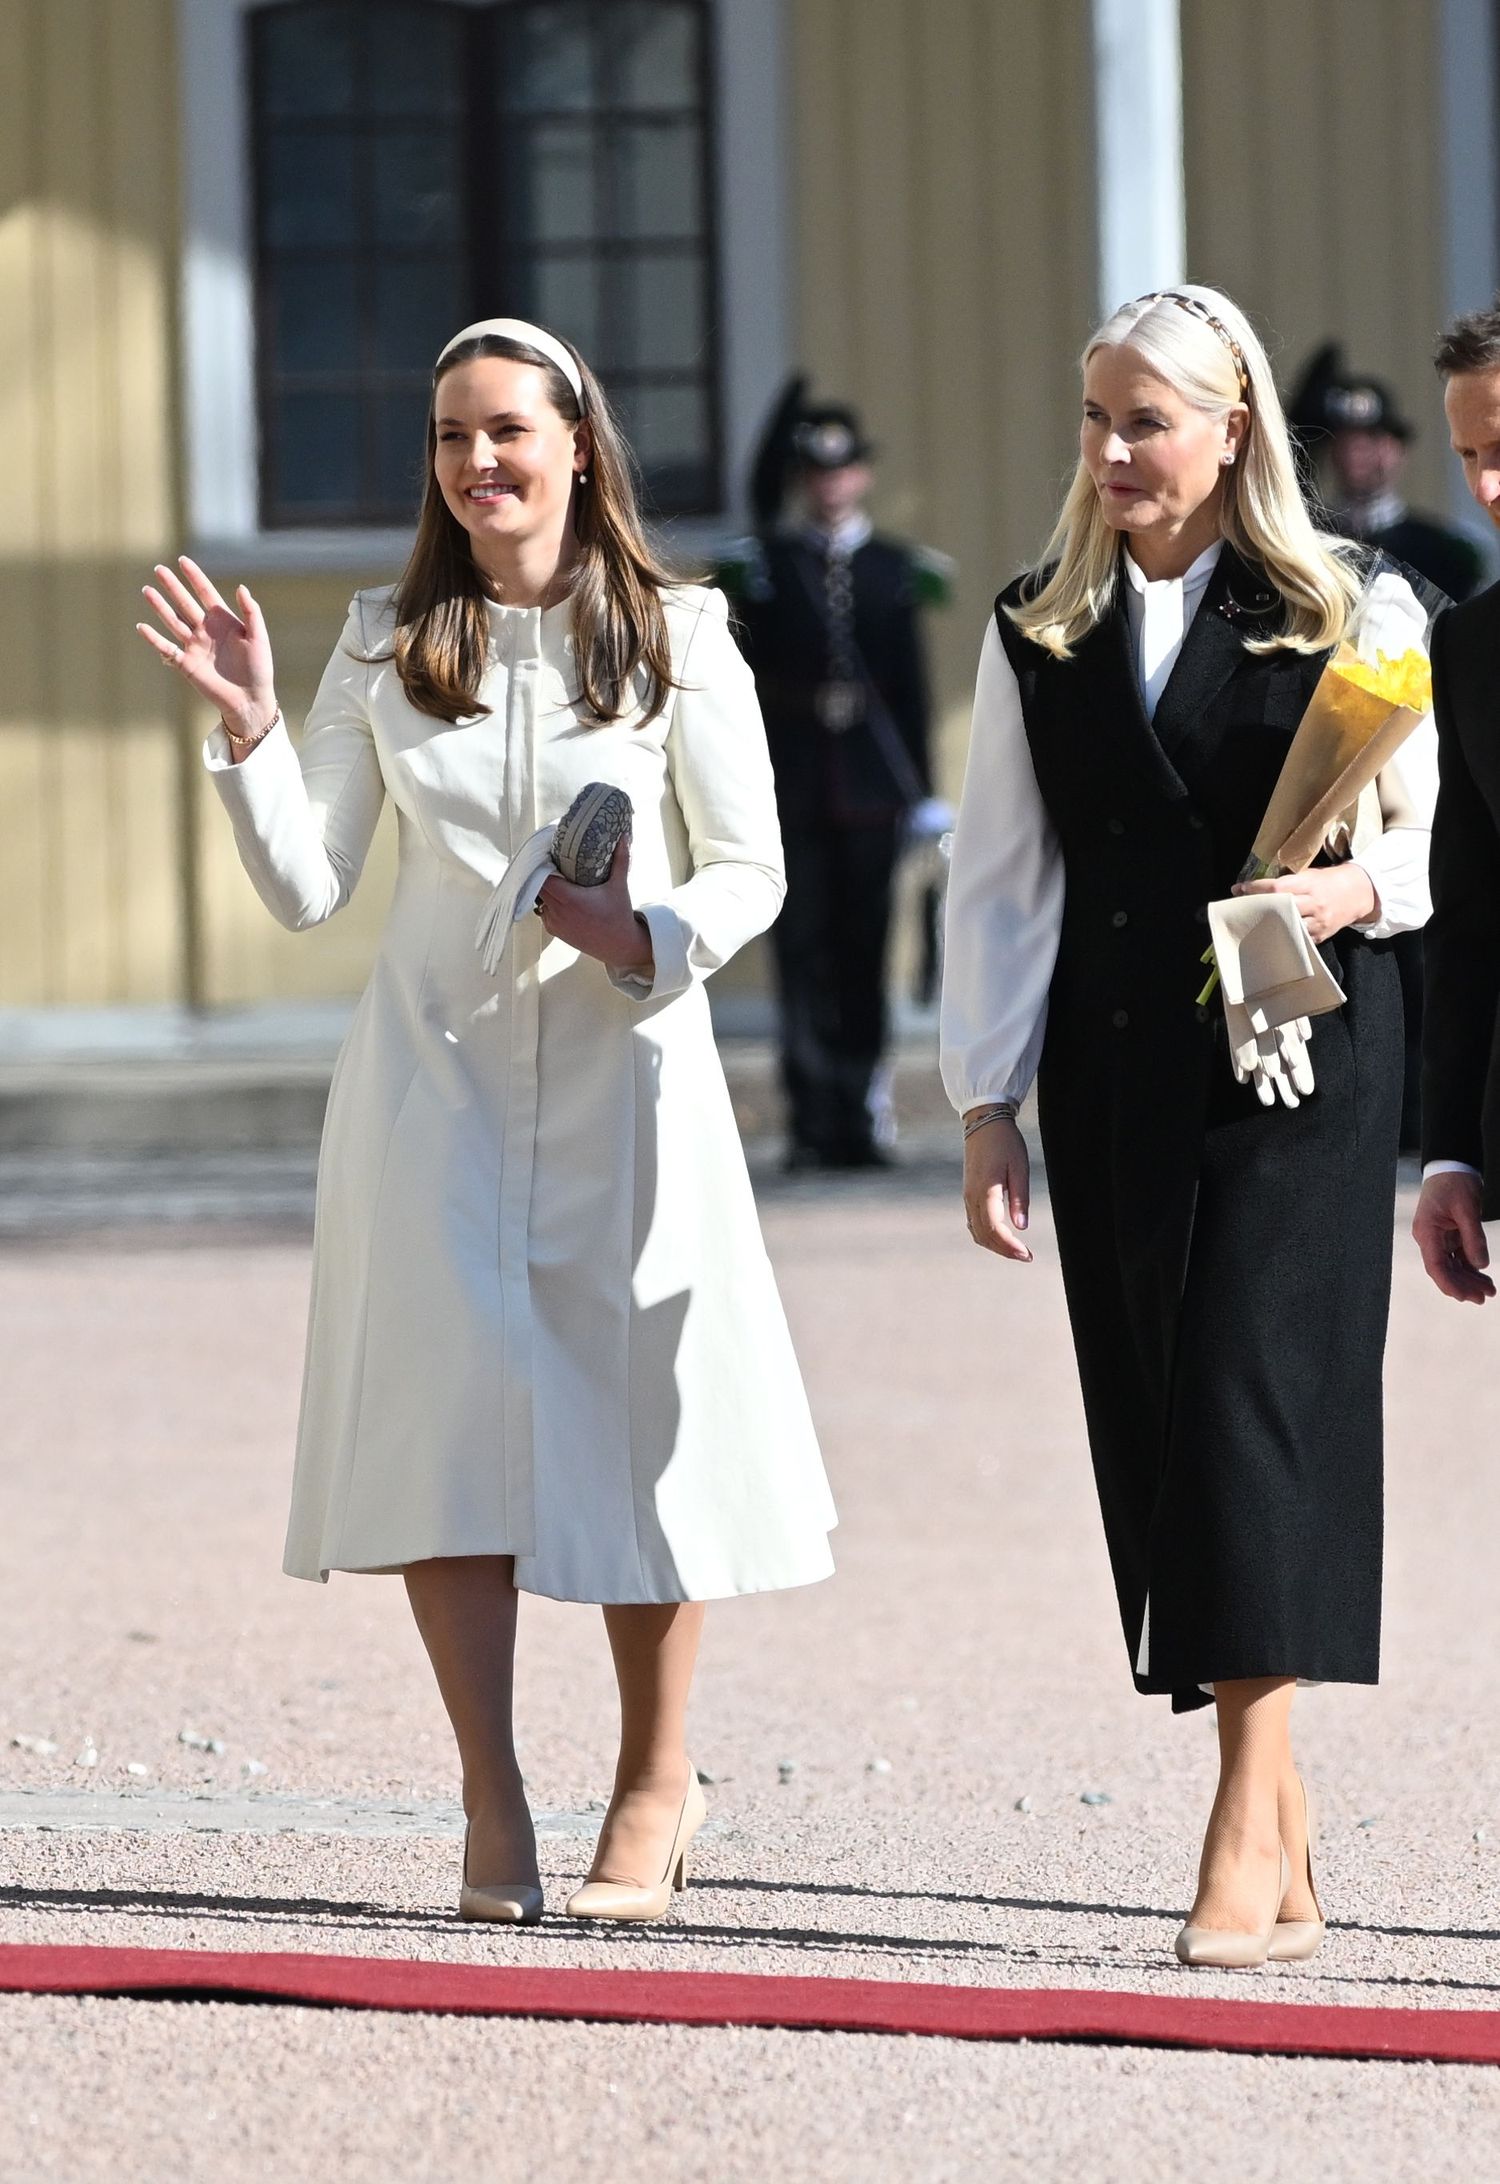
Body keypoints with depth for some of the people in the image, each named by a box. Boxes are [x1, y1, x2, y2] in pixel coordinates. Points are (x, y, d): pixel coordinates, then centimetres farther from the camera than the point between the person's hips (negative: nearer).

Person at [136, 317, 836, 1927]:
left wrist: (648, 937, -17)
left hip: (620, 1066, -1)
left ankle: (655, 1780, 19)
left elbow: (749, 869, 2)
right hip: (434, 1070, 1)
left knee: (636, 1421, 2)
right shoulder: (386, 646, 6)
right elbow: (305, 888, 4)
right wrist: (247, 726, -8)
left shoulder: (676, 639, 1)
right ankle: (492, 1806, -1)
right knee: (444, 1413, -7)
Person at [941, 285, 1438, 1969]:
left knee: (1256, 1394, -14)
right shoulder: (1041, 632, 12)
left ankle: (1248, 1825, -17)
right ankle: (1284, 1852, 9)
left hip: (1299, 1067, -4)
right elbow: (999, 878, 11)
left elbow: (1430, 827, 4)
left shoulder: (1350, 614, 2)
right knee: (1155, 1426, 2)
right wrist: (985, 1107, 6)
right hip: (1117, 1074, 4)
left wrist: (1355, 890, -18)